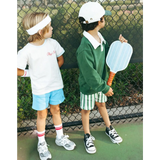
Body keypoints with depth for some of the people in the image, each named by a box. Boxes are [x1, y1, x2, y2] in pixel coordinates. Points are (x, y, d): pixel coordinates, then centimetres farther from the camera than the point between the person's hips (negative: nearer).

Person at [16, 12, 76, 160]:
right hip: (40, 89, -3)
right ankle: (41, 144, 32)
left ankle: (60, 137, 39)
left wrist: (51, 72, 1)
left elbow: (60, 60, 6)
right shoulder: (27, 51, -21)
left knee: (56, 110, 20)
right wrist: (32, 73, -9)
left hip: (56, 85, 4)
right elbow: (18, 70, -16)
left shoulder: (53, 43, -9)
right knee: (42, 115, 12)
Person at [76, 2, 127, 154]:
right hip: (89, 86, -7)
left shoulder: (99, 37, -11)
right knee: (86, 110, 17)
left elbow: (107, 53, 7)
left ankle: (109, 128, 49)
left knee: (101, 104, 27)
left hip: (101, 82, 7)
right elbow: (91, 76, -28)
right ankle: (87, 136, 39)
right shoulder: (84, 50, -36)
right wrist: (105, 88, -16)